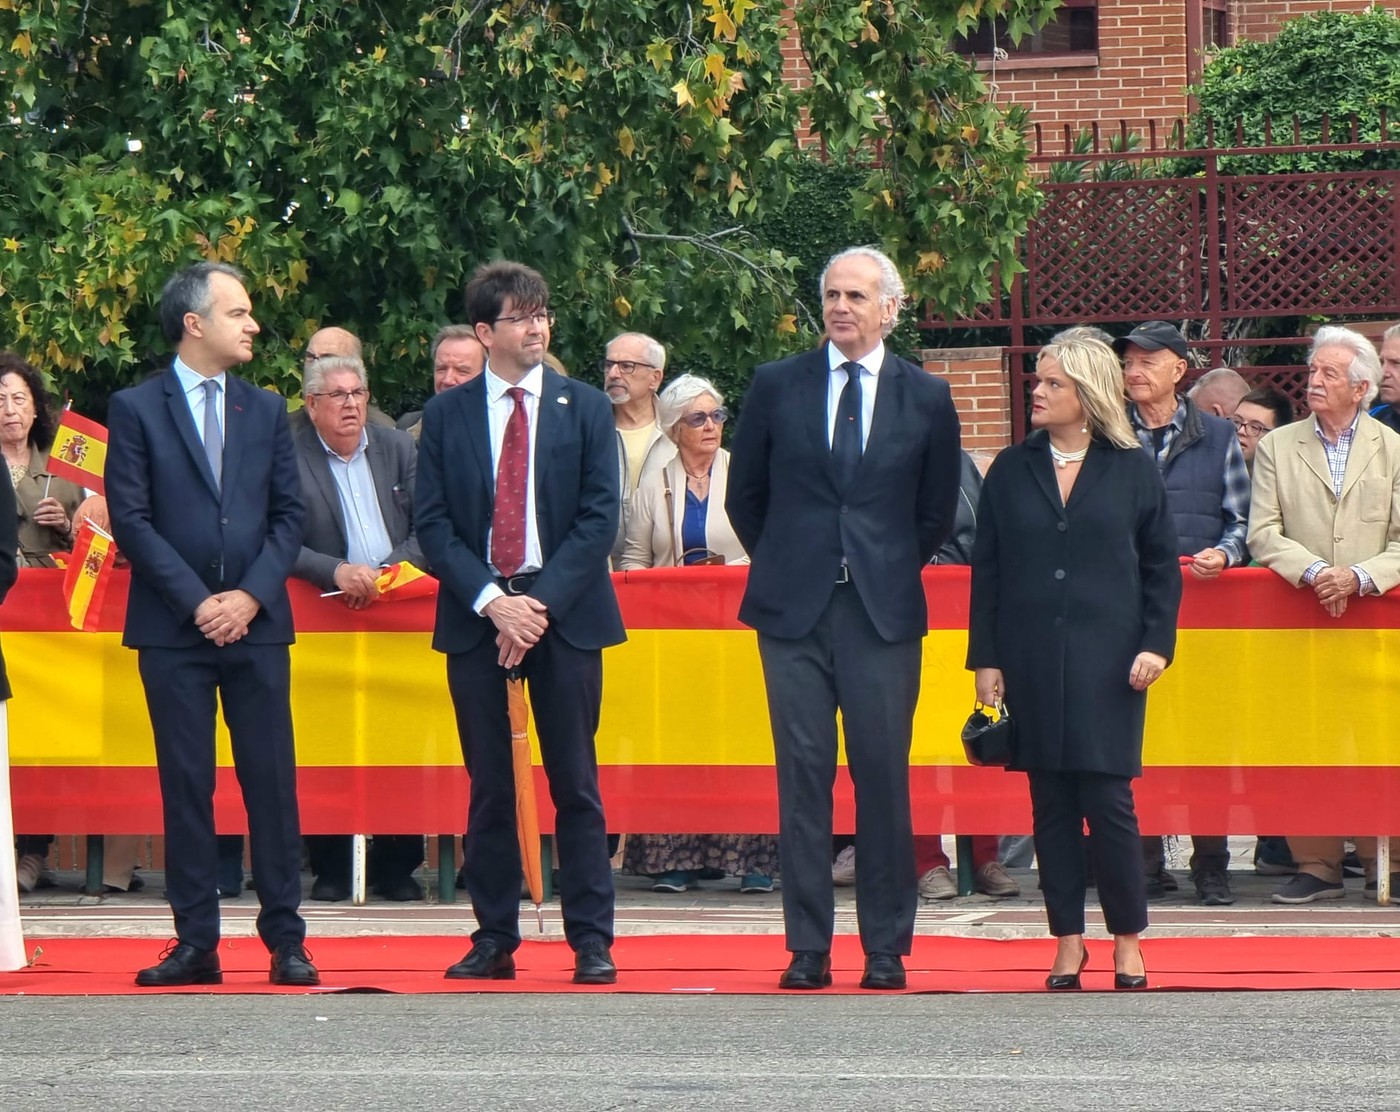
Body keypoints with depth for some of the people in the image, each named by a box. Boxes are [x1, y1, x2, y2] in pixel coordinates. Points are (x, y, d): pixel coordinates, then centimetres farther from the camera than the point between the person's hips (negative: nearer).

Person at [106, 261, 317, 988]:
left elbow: (288, 514, 8)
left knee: (272, 781, -1)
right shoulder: (136, 410, 2)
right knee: (186, 785, 0)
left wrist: (251, 595, -7)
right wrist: (197, 602, -11)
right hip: (173, 628, -2)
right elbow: (131, 519, -4)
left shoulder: (266, 411, 13)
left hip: (255, 623, 2)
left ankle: (285, 938, 3)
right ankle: (196, 942, 4)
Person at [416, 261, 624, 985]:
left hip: (564, 614, -1)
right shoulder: (446, 415, 7)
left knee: (575, 783, 0)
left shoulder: (585, 409, 5)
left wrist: (542, 603, -11)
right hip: (475, 617, 1)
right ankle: (495, 939, 9)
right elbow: (433, 524, 2)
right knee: (488, 787, 4)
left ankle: (591, 942, 2)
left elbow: (599, 518, -1)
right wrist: (489, 599, -12)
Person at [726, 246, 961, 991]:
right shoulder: (777, 387, 7)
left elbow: (937, 511, 15)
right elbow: (745, 496, 15)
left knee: (883, 778, -2)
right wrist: (785, 566, 12)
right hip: (795, 611, 1)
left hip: (884, 613, -1)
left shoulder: (925, 398, 6)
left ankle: (886, 948, 5)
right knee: (803, 776, 0)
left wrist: (890, 569, 11)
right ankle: (807, 948, 3)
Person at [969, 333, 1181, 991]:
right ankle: (1068, 942, 10)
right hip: (1032, 662, 2)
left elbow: (1162, 566, 5)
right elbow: (985, 571, 8)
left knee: (1108, 800, -5)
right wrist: (985, 660, 2)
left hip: (1106, 663, -2)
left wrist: (1156, 644, -5)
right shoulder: (1012, 471, 8)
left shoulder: (1132, 472, 3)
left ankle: (1127, 942, 6)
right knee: (1051, 803, 3)